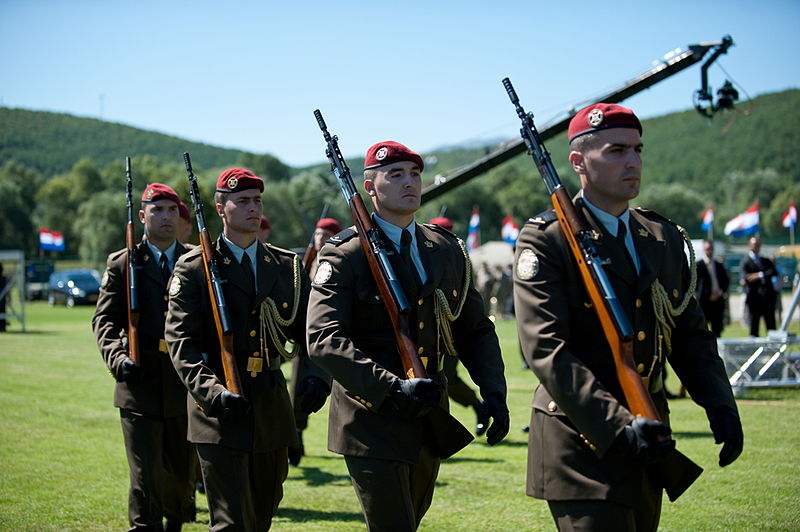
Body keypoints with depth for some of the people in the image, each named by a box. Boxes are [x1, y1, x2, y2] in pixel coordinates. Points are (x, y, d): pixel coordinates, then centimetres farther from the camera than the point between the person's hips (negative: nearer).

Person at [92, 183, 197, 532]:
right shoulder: (123, 263, 4)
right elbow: (105, 319, -2)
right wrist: (117, 358, -20)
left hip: (186, 385, 2)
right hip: (140, 385, -2)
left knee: (182, 473, 16)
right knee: (144, 480, -6)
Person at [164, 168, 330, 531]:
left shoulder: (287, 267, 10)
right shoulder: (194, 268, -3)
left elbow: (309, 331, 10)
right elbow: (180, 340, -10)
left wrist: (319, 375, -10)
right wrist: (213, 392, -25)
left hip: (272, 407, 5)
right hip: (219, 410, -5)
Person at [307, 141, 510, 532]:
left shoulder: (448, 251, 9)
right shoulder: (345, 256, -9)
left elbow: (475, 330, 12)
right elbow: (323, 340, -19)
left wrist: (493, 393, -4)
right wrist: (393, 388, -29)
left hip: (430, 417, 6)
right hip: (372, 421, -6)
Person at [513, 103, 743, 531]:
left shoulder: (665, 238, 11)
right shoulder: (545, 240, -9)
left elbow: (690, 333, 16)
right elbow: (546, 349, -18)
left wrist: (719, 403, -2)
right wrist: (617, 425, -27)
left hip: (646, 433, 7)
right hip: (581, 440, -6)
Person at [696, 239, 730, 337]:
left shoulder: (719, 265, 15)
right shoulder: (698, 265, -2)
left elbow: (726, 281, 16)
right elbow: (696, 284, -8)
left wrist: (721, 292, -2)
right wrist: (709, 296, -12)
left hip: (718, 301, 5)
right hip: (704, 301, -5)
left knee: (717, 329, 4)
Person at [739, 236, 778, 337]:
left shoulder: (766, 261, 19)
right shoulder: (745, 261, 2)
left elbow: (774, 272, 1)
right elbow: (745, 278, -13)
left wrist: (760, 275, -11)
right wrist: (763, 279, -15)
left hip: (768, 297, 5)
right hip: (754, 297, -5)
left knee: (771, 326, 3)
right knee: (754, 327, -2)